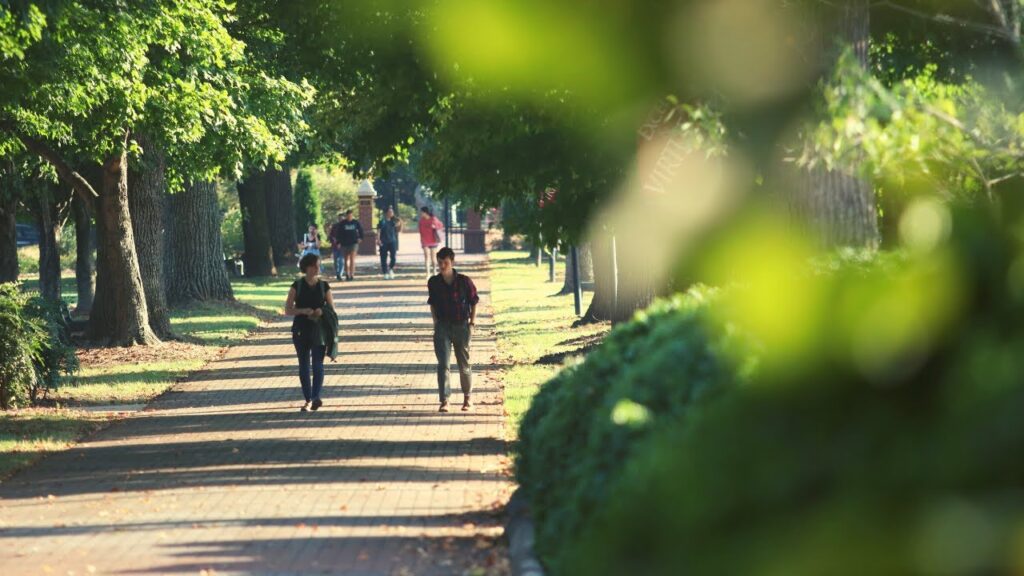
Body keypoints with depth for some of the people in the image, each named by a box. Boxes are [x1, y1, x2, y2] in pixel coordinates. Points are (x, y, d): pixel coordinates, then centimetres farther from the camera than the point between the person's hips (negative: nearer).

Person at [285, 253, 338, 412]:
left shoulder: (324, 286, 5)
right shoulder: (297, 286, 2)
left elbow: (332, 309, 8)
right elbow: (288, 310, 0)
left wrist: (322, 311, -14)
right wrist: (303, 311, -18)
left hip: (320, 329, 0)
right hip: (301, 330, 0)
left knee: (317, 364, -8)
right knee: (304, 366, 3)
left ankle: (314, 398, -11)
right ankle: (309, 399, 10)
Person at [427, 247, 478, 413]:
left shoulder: (464, 281, -10)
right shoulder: (433, 282, -3)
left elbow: (474, 302, 0)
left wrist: (472, 323, -3)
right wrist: (436, 322, 4)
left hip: (461, 326, -1)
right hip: (442, 327, 1)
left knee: (464, 364, 11)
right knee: (443, 365, -10)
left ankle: (467, 398, 30)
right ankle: (444, 401, -12)